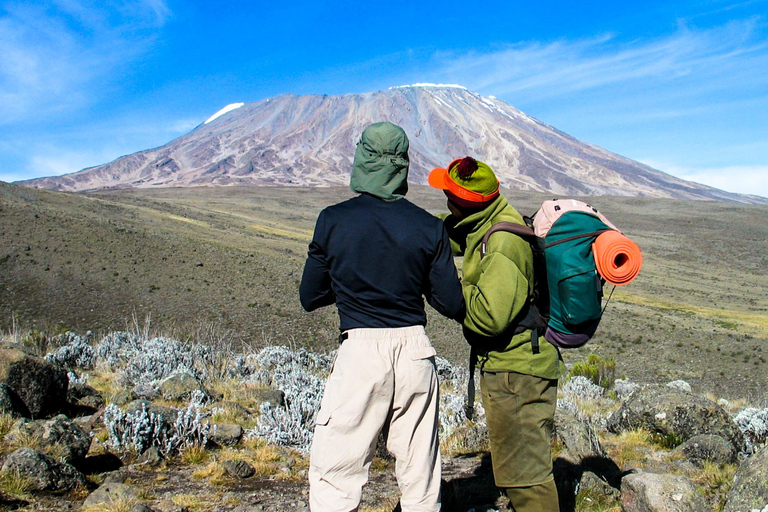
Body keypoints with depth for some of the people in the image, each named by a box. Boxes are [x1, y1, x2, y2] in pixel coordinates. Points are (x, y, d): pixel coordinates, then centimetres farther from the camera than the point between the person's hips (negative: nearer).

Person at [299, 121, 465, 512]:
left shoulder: (333, 220, -3)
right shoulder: (428, 227, 1)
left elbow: (309, 297, 5)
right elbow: (452, 305, 3)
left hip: (360, 350, -2)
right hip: (415, 350, 3)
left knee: (334, 475, 6)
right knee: (420, 476, 15)